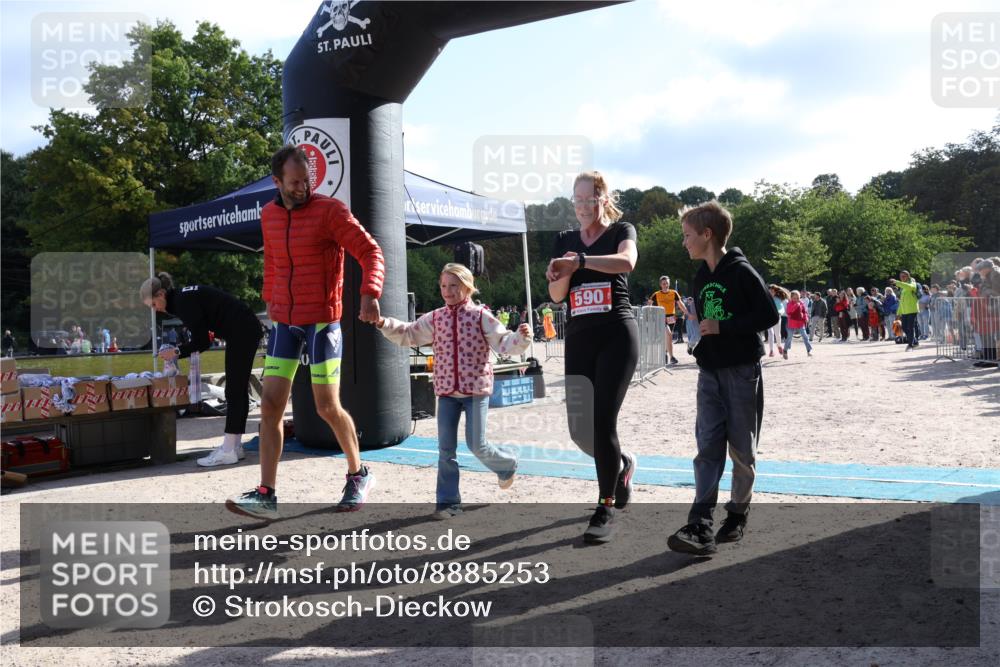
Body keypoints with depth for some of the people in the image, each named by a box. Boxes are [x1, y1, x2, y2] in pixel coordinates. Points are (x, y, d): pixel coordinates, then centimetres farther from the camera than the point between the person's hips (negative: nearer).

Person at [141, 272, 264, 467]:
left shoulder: (184, 301, -15)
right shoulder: (183, 297, 14)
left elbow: (202, 342, -14)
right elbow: (201, 338, 17)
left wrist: (177, 352, -4)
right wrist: (178, 351, 9)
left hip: (242, 332, -10)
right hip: (247, 330, 10)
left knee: (234, 392, -8)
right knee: (238, 391, 11)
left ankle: (228, 451, -7)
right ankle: (235, 446, 16)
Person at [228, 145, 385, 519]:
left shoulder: (330, 210, -9)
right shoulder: (269, 215, 9)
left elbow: (370, 252, -14)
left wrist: (370, 294, -30)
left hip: (321, 321, -5)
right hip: (284, 322, 5)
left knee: (328, 407, -1)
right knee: (270, 405, -1)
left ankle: (359, 475, 22)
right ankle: (266, 495, 3)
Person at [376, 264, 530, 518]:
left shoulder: (480, 316, -4)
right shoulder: (435, 318, 6)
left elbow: (504, 343, -7)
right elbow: (408, 334, 12)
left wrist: (521, 337, -27)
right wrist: (385, 325, -3)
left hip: (476, 389, -4)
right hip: (446, 391, 4)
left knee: (477, 445, -2)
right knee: (445, 449, 3)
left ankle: (507, 462, 30)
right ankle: (449, 501, 11)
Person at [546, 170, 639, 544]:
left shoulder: (621, 230, 3)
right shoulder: (565, 241, 15)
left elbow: (626, 261, -21)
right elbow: (556, 296, 7)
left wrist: (580, 261, -31)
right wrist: (563, 273, -14)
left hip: (617, 334, -4)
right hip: (578, 337, 5)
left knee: (603, 420, -12)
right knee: (579, 430, 3)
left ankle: (606, 509, -1)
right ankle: (622, 464, 35)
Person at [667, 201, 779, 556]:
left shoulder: (741, 272, -10)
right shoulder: (701, 278, 13)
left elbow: (770, 315, -14)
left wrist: (723, 327, -18)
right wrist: (700, 333, 7)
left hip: (742, 370, -6)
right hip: (710, 373, 6)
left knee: (741, 448, 4)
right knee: (708, 446, -5)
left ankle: (737, 514, 21)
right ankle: (700, 526, -12)